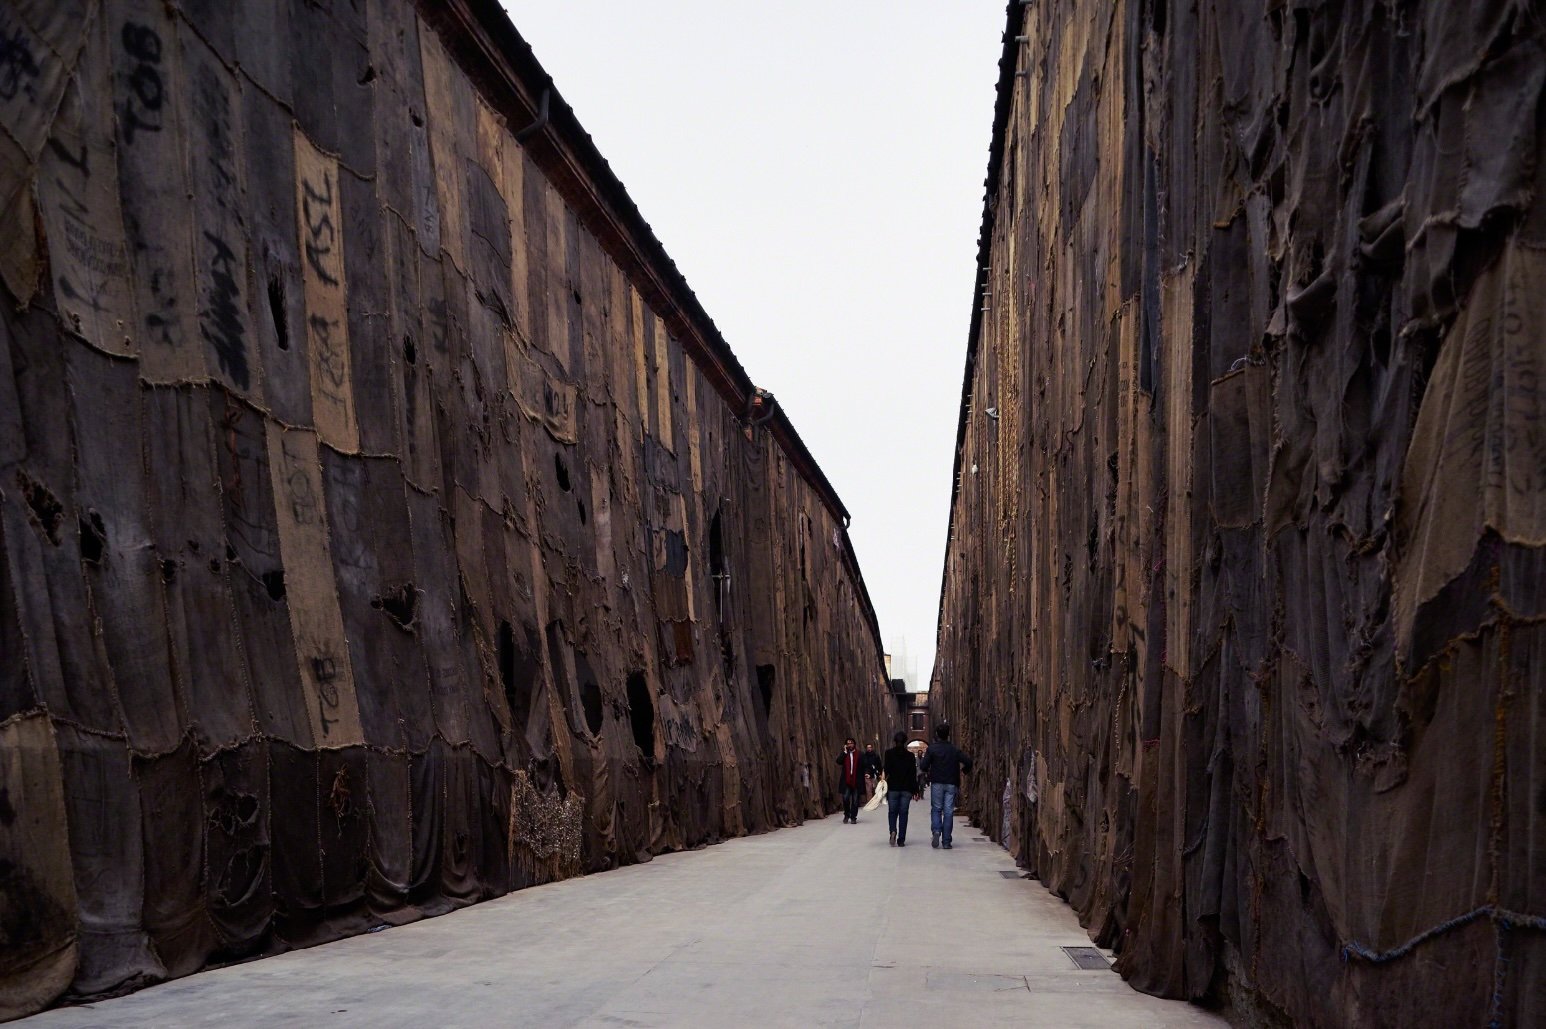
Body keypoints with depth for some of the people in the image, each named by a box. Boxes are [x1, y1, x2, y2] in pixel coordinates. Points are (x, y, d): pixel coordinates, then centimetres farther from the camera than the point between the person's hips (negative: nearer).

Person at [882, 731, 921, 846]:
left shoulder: (889, 753, -3)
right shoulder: (910, 755, 2)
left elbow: (887, 770, -11)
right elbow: (913, 774, 2)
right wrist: (916, 790, 5)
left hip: (893, 788, -1)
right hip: (906, 789, 1)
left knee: (892, 812, 10)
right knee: (903, 813, 5)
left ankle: (893, 831, -17)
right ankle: (901, 840, 2)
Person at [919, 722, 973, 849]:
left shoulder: (932, 748, -4)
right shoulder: (955, 749, 3)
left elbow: (923, 765, -11)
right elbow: (968, 762, -3)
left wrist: (928, 771, 11)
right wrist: (963, 771, 15)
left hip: (937, 783, -1)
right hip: (951, 783, 1)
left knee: (936, 809, 11)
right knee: (948, 812, 4)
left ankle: (936, 831, -15)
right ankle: (946, 841, 2)